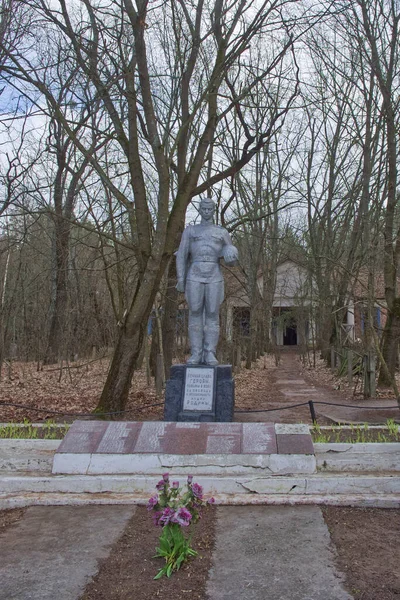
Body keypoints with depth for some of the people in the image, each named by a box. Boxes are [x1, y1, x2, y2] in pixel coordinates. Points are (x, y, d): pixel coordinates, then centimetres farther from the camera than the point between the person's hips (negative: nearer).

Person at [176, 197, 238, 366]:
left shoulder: (222, 233, 13)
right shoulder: (190, 230, 11)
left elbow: (232, 261, 15)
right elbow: (181, 256, 6)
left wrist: (231, 256, -11)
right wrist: (180, 279, -4)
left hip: (214, 278, 0)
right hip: (195, 277, 0)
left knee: (212, 316, -4)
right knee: (195, 315, -3)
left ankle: (209, 355, 0)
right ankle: (196, 355, 2)